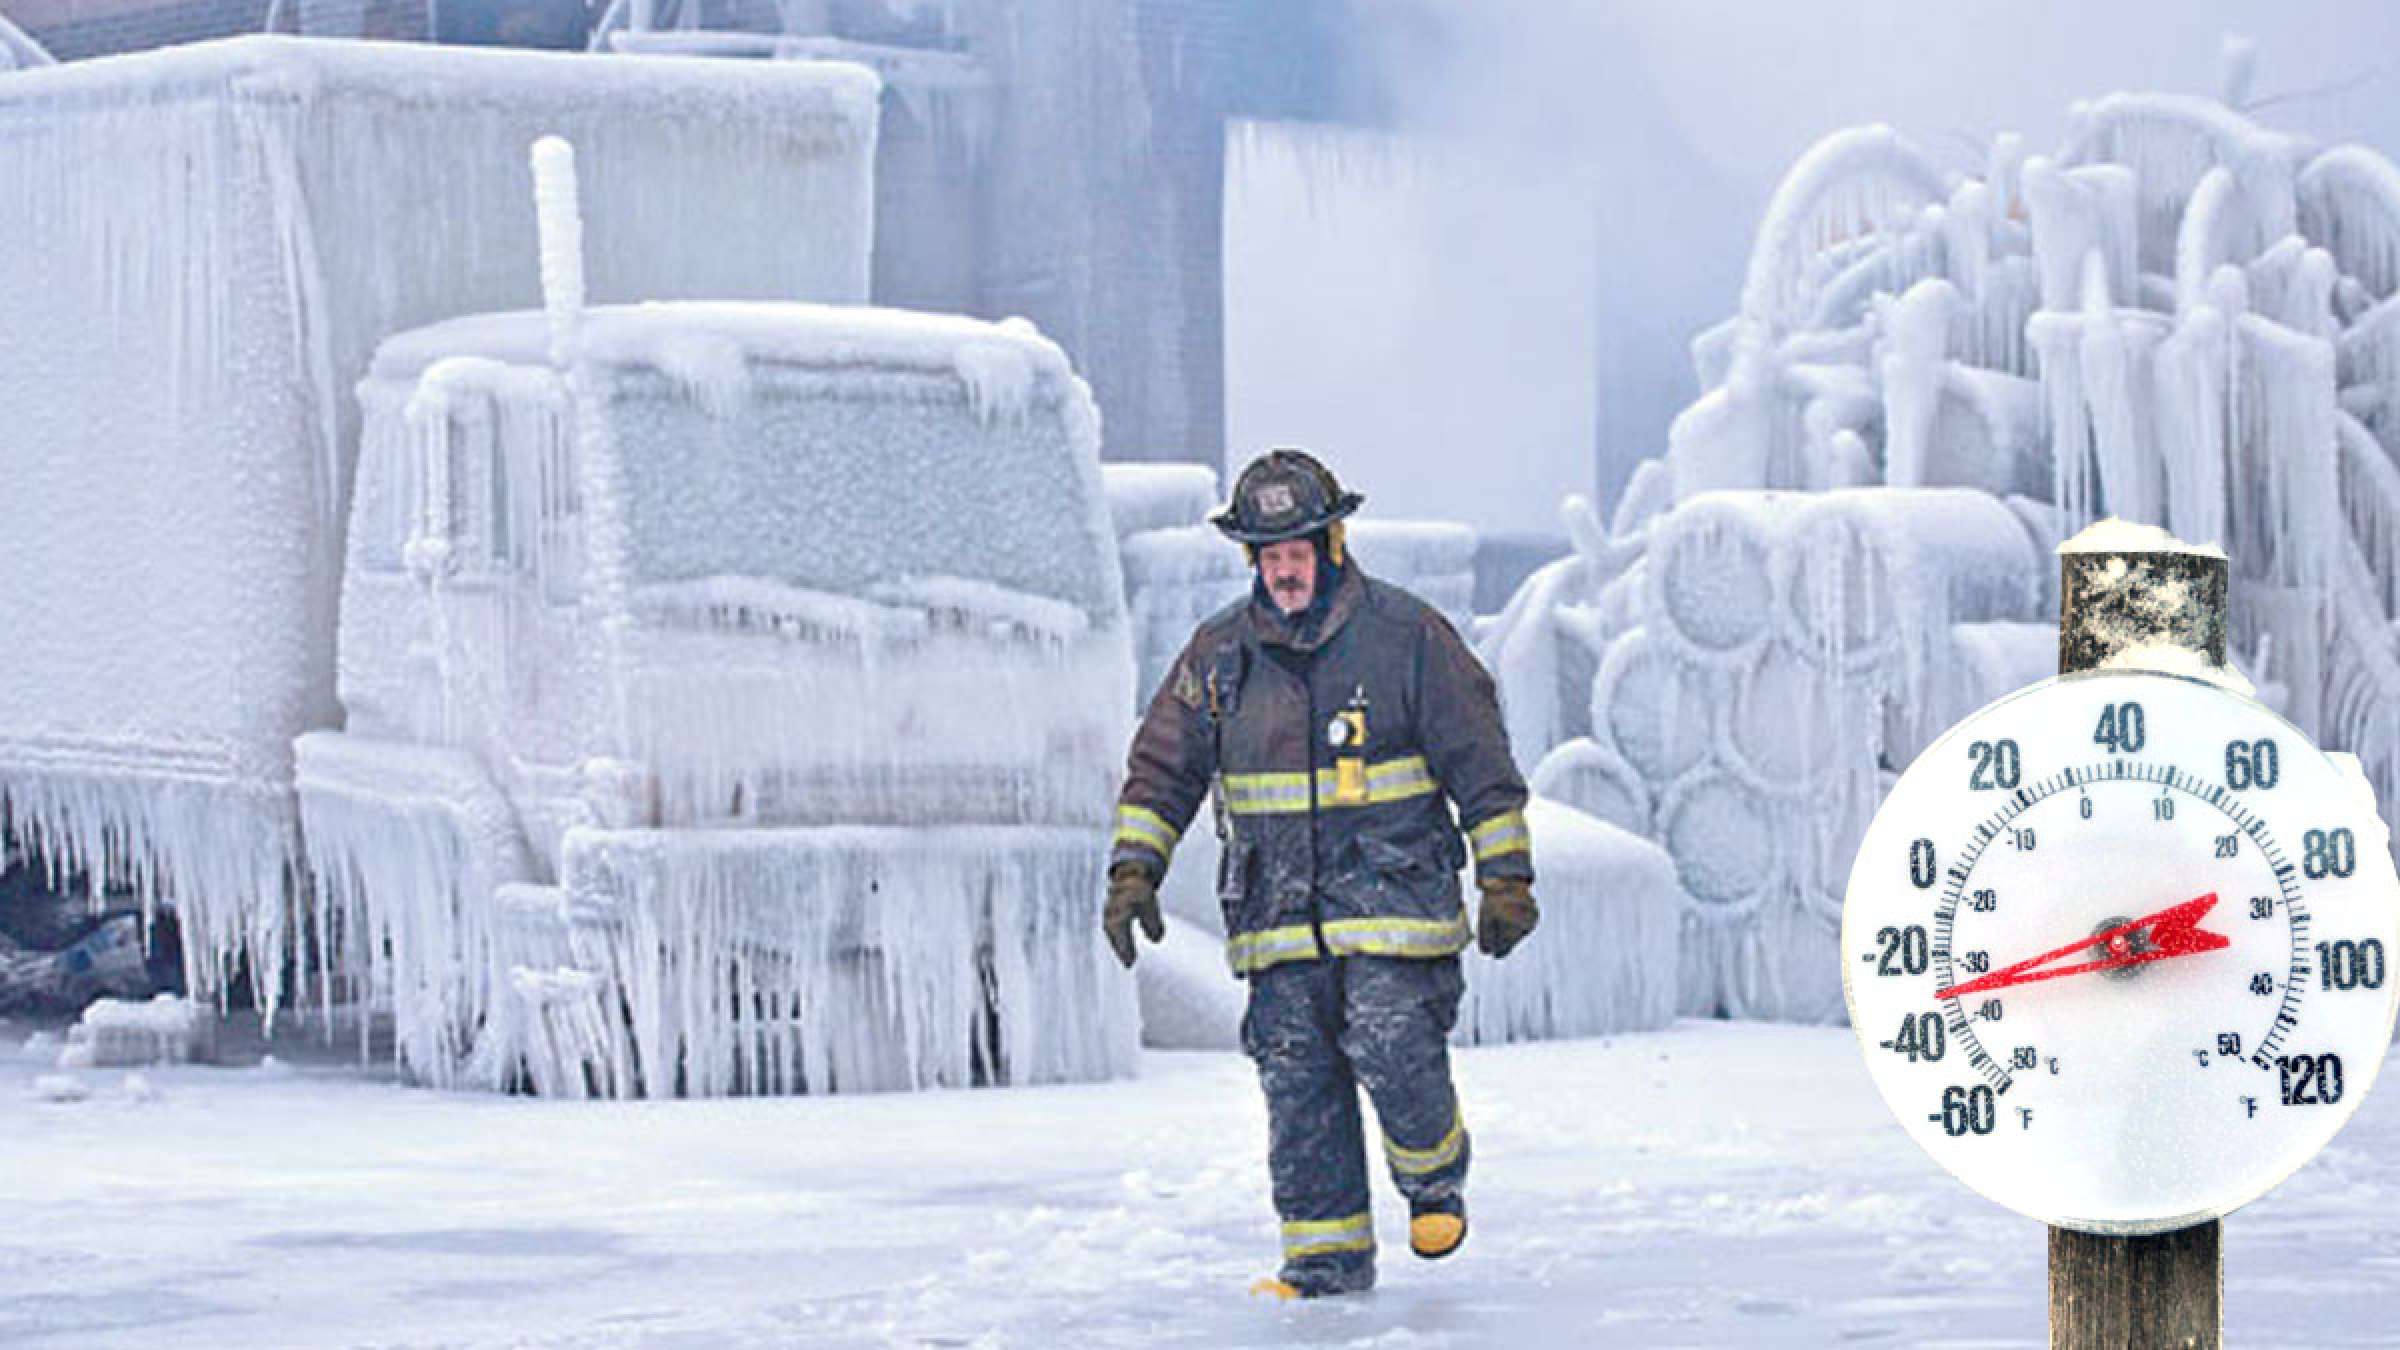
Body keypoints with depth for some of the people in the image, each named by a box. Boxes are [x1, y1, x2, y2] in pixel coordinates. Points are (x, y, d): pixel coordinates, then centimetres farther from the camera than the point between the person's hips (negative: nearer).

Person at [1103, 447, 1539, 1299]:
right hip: (1277, 905, 4)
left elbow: (1480, 763, 1)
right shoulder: (1221, 653, 8)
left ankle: (1435, 1174, 14)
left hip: (1392, 896, -4)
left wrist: (1506, 878, -1)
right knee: (1297, 1083, 1)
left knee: (1393, 1051, -16)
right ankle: (1325, 1254, 8)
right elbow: (1162, 766, 13)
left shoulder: (1406, 635, -2)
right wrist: (1134, 869, 2)